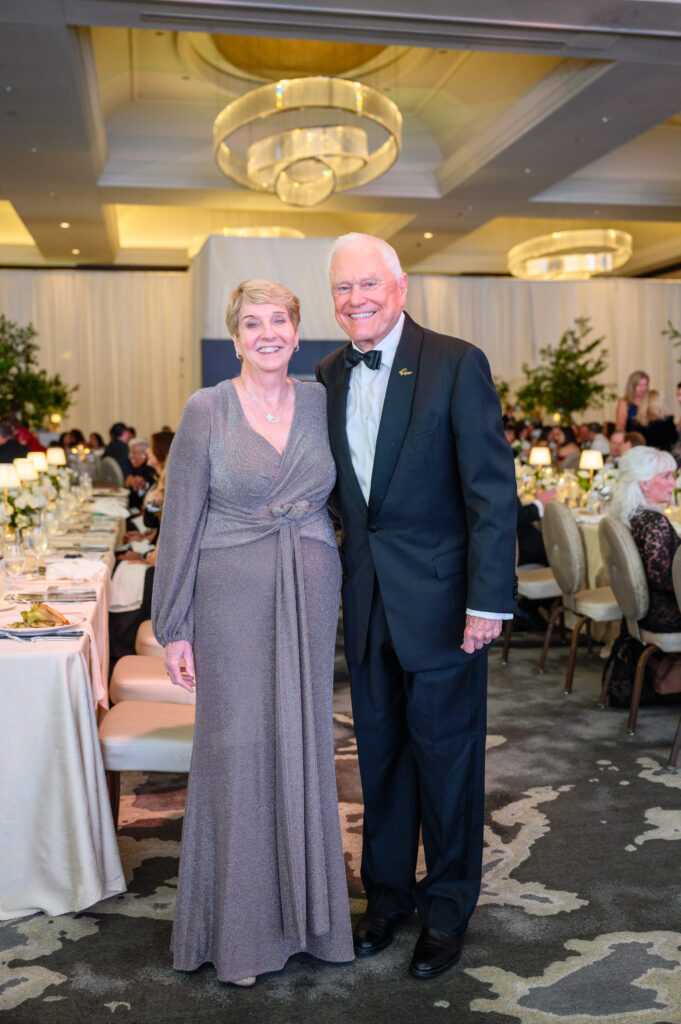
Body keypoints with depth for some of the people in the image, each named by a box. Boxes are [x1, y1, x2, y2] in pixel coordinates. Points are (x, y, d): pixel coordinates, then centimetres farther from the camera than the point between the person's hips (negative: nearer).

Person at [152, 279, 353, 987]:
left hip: (310, 595, 3)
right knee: (237, 749, 4)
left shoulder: (321, 402, 5)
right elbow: (180, 521, -3)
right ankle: (240, 927, 21)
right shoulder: (206, 410, -4)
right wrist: (173, 628, -5)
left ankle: (305, 905, 30)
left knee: (304, 743, 11)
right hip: (233, 596, -3)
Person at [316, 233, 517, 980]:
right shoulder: (329, 376, 7)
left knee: (446, 753, 9)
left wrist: (488, 601, -17)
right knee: (379, 751, 16)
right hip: (368, 599, 5)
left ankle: (447, 908, 29)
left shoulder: (456, 364, -10)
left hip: (438, 596, -5)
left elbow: (492, 489, -13)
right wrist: (338, 575, 5)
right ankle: (387, 893, 36)